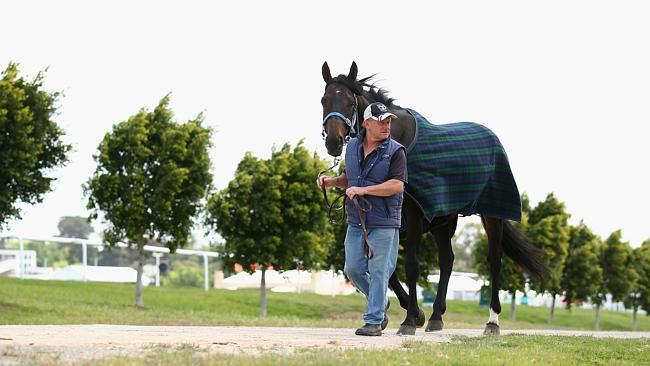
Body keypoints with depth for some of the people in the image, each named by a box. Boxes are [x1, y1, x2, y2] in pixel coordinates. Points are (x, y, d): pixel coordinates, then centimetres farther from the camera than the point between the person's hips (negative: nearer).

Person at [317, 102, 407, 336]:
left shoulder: (395, 151, -8)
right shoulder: (353, 147, 10)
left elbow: (397, 185, -19)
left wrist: (364, 190, -23)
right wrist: (331, 182, 4)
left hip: (383, 223, -6)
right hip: (356, 221, 6)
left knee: (378, 271, -3)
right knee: (353, 269, 9)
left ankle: (374, 321, 4)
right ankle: (380, 302, 31)